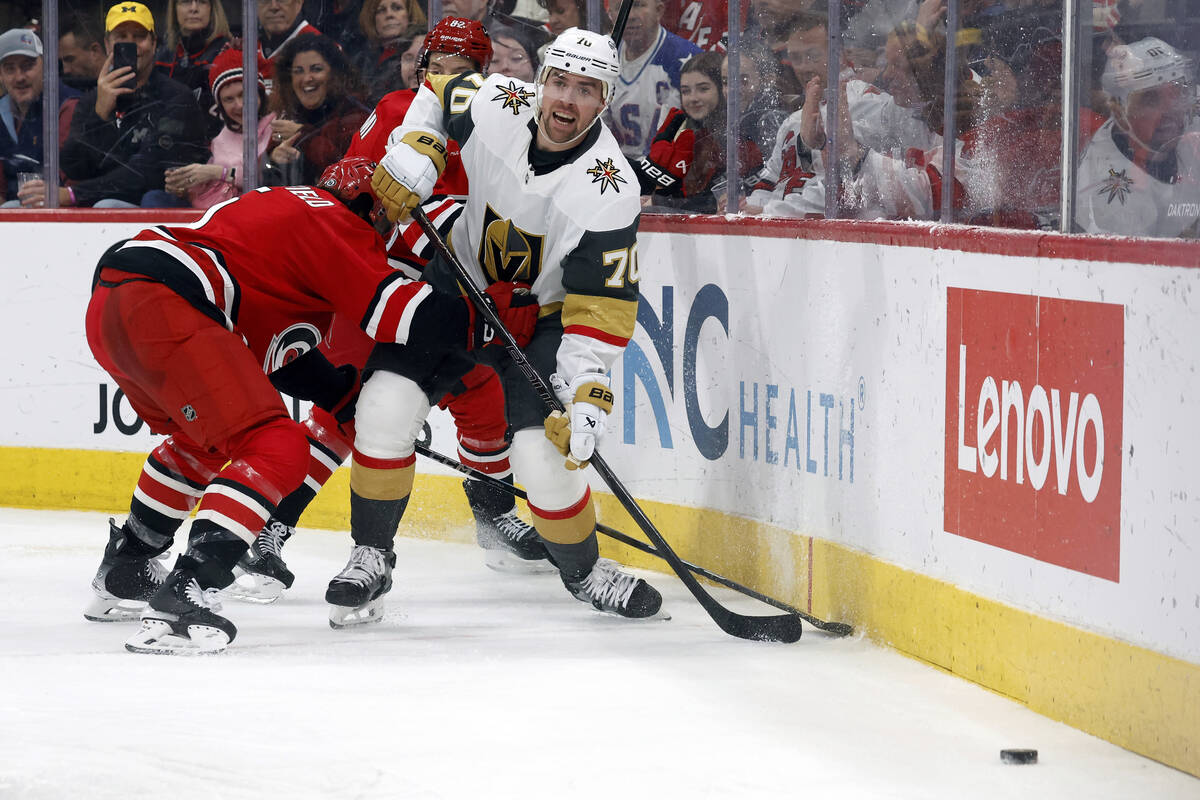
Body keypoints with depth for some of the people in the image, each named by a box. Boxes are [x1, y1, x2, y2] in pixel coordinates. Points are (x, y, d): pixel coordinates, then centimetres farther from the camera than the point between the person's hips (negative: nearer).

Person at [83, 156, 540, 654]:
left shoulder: (283, 207, 31)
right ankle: (182, 596, -25)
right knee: (278, 452, -13)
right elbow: (411, 320, -7)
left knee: (203, 441, 33)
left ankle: (122, 574, 41)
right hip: (162, 307, -10)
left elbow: (278, 346, 36)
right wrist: (503, 315, 1)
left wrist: (346, 393, 43)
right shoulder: (339, 223, 3)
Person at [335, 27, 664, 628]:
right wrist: (413, 155, -13)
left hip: (543, 313, -3)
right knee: (385, 407, -13)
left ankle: (584, 571, 11)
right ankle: (371, 558, 7)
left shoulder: (609, 189, -29)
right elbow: (435, 93, 4)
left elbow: (600, 307, -28)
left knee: (542, 454, -18)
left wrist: (587, 399, -36)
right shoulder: (494, 105, -20)